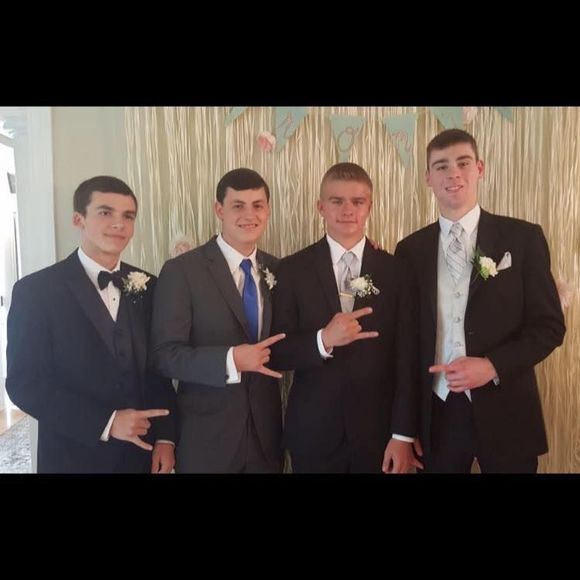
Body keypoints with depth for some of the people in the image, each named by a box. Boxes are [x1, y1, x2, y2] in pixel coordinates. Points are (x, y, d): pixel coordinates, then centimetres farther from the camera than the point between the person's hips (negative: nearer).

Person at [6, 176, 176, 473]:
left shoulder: (147, 286, 2)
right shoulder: (35, 290, -10)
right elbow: (25, 383, -13)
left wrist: (165, 437, -4)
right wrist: (105, 422, -20)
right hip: (74, 457, -3)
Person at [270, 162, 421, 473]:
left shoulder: (395, 271, -1)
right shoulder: (293, 269, -3)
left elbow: (406, 360, -2)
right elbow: (276, 353, -5)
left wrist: (403, 435, -5)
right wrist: (323, 340, -22)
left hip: (377, 430, 1)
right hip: (312, 431, 0)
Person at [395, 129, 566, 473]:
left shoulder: (523, 238, -3)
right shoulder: (411, 249, 4)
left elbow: (550, 325, -3)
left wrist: (493, 366, -16)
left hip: (505, 412, -1)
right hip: (437, 413, 2)